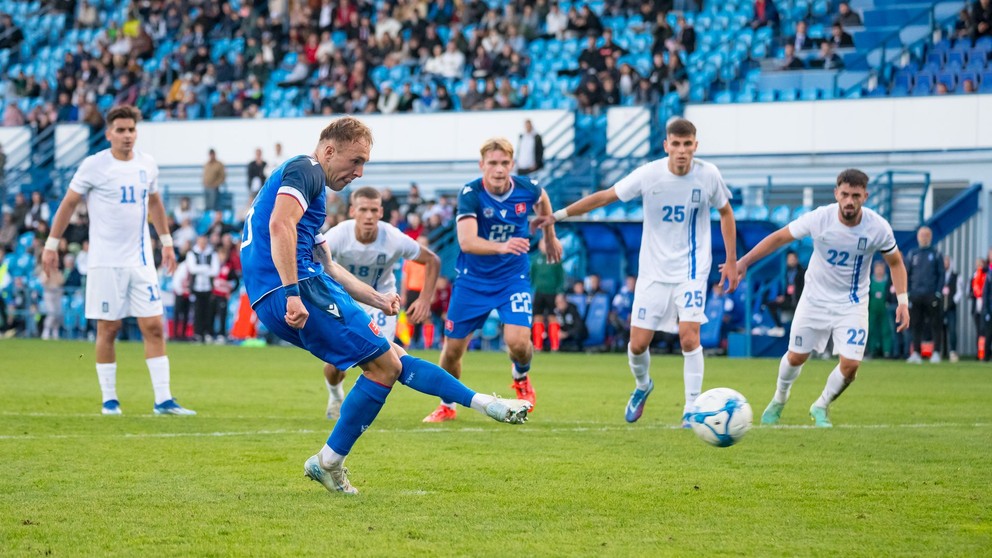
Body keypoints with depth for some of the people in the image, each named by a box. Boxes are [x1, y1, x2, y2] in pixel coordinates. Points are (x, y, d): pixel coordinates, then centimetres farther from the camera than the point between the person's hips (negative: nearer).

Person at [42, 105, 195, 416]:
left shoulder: (147, 165, 7)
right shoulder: (94, 166, -6)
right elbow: (68, 204, 0)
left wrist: (166, 242, 23)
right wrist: (51, 245, -1)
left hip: (141, 260, 4)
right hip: (105, 261, -4)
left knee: (154, 327, -2)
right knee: (107, 329, 0)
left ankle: (163, 401, -1)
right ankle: (109, 399, 11)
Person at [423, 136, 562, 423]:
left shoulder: (527, 189, -13)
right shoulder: (470, 194, -21)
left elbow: (543, 199, 15)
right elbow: (467, 242, -34)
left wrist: (550, 237, 24)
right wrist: (501, 247, -51)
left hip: (513, 278, 1)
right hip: (473, 280, 0)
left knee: (518, 341, -20)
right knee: (452, 348, 4)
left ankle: (521, 377, 17)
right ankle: (446, 406, 32)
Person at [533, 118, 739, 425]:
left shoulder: (708, 175, -11)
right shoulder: (649, 174, -13)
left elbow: (725, 212, 7)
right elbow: (605, 196, -3)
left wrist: (731, 261, 6)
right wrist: (559, 215, -4)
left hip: (692, 269, -1)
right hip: (653, 270, 1)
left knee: (689, 337, -19)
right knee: (637, 345, 1)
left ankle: (692, 408, -5)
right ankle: (642, 386, 35)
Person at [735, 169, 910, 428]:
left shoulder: (878, 228, -18)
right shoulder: (819, 218, -21)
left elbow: (895, 262, 0)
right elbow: (779, 237, -7)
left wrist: (902, 301, -8)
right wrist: (744, 261, -7)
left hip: (853, 304, 0)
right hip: (815, 298, 0)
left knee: (850, 364, -13)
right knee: (796, 357, 9)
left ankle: (821, 407, 16)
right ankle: (779, 400, 40)